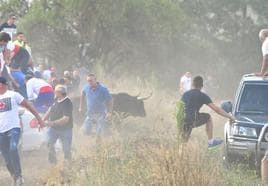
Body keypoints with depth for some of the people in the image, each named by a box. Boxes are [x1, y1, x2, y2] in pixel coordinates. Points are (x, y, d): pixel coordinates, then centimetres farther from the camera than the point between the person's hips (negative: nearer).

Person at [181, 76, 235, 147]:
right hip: (192, 121, -5)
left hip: (181, 120, 5)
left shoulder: (185, 94, 19)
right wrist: (229, 116, 12)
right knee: (208, 118, 20)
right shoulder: (202, 96, 3)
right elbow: (216, 109, 4)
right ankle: (211, 142, 24)